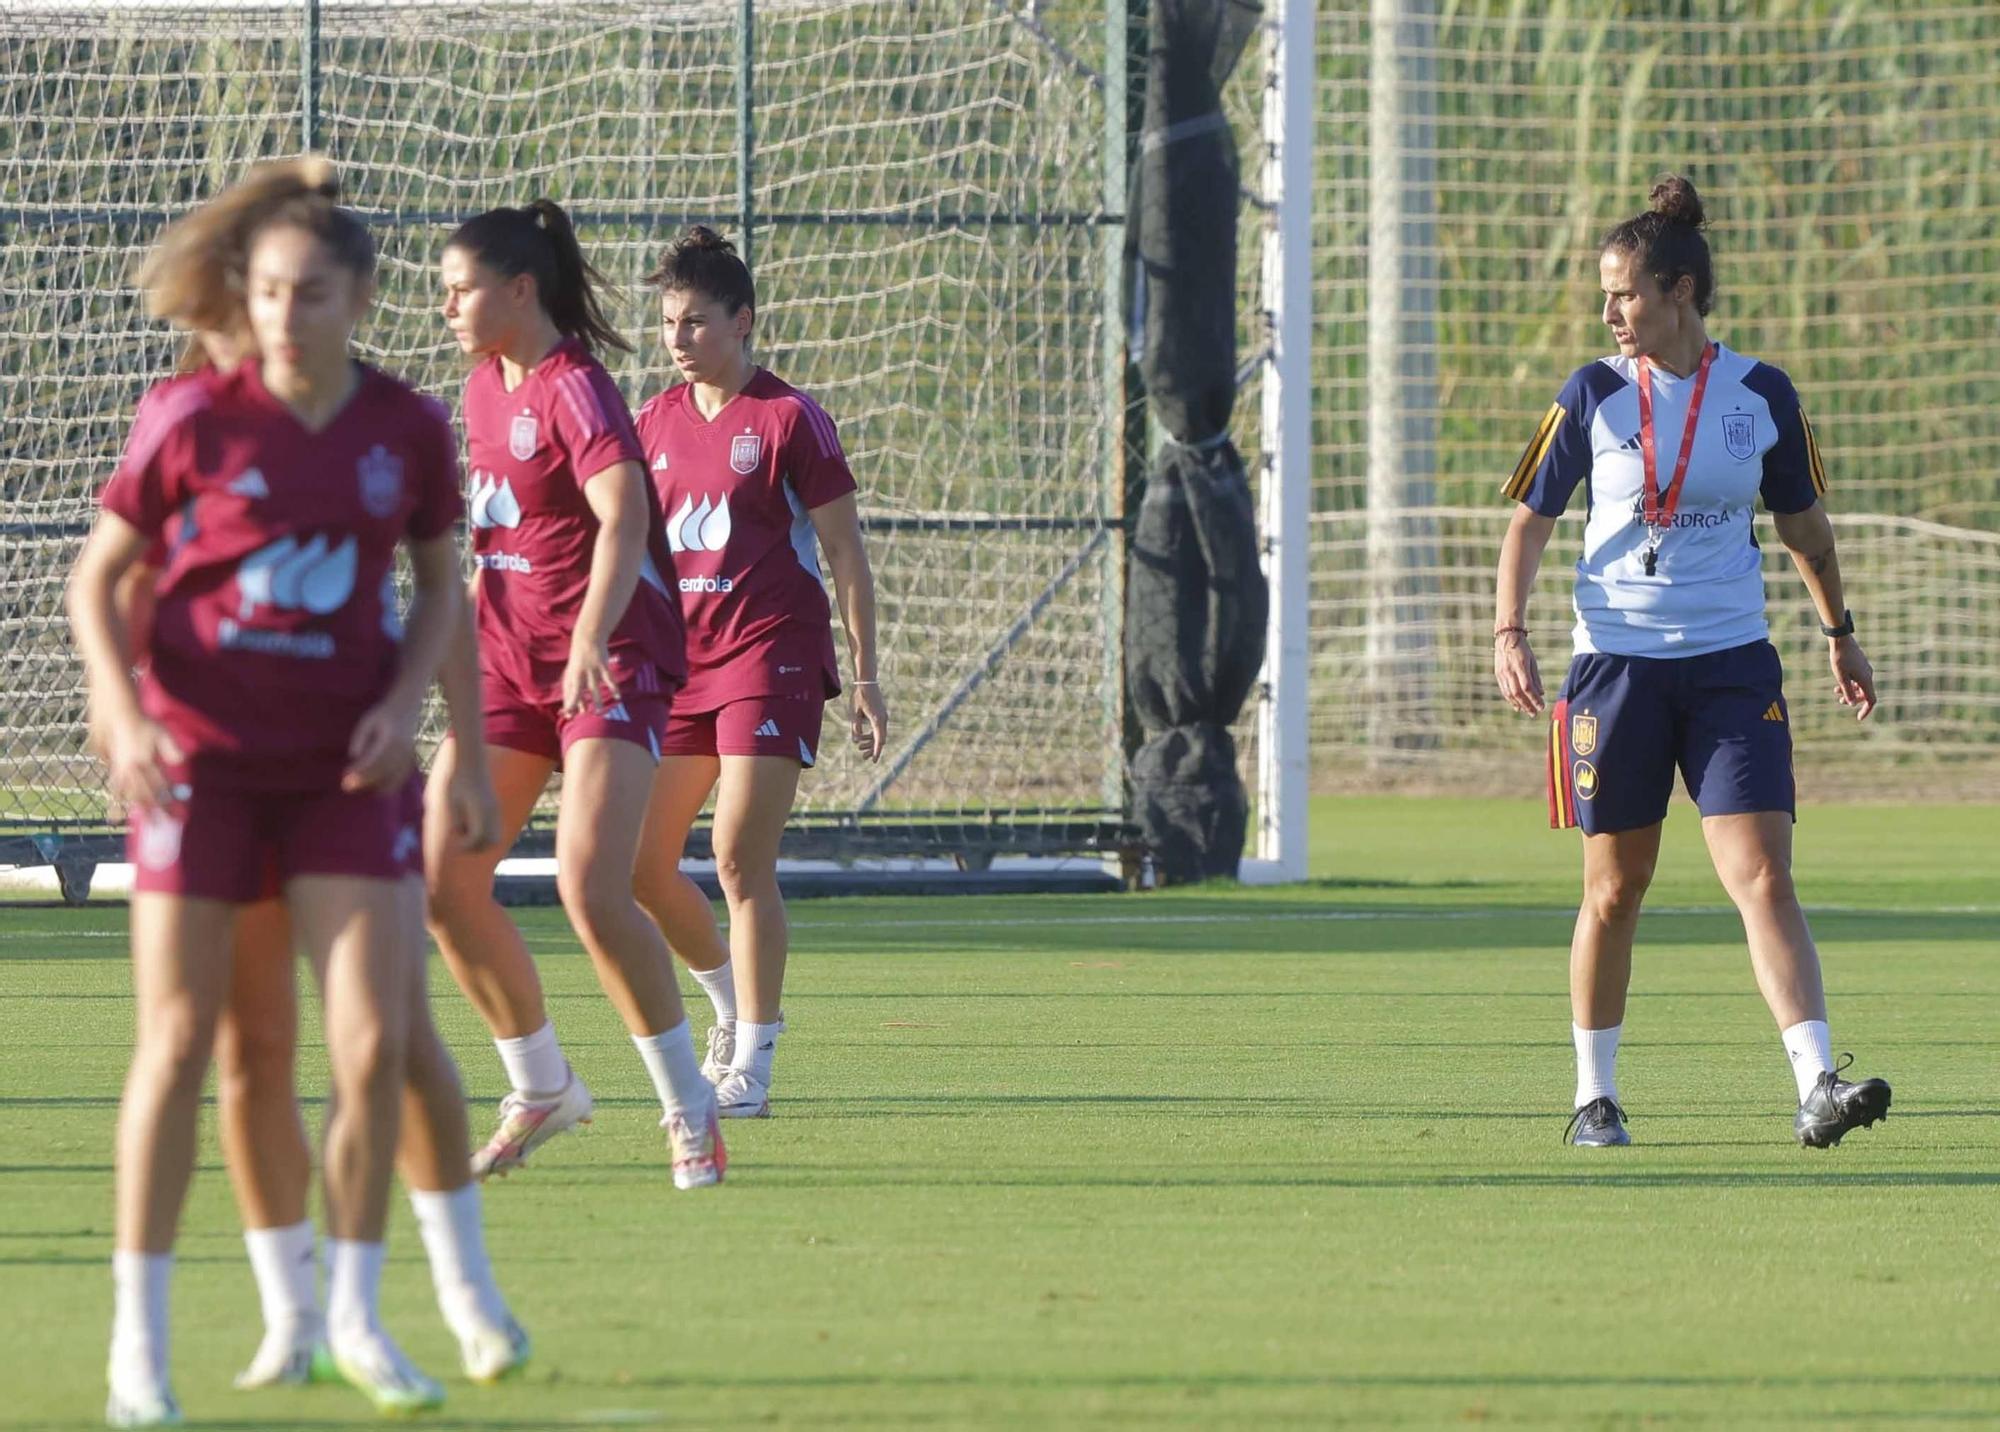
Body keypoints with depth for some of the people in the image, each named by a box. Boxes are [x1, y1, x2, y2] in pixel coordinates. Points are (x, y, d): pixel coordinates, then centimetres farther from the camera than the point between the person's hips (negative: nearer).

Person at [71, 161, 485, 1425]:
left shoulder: (409, 432, -1)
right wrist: (125, 719, -14)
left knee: (377, 1045, -5)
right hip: (201, 753, -2)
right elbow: (95, 579, -1)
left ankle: (358, 1317, 13)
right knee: (179, 1044, -3)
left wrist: (406, 703, -3)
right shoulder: (194, 421, -8)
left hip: (345, 762, 2)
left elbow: (442, 582, 14)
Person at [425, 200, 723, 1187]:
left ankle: (689, 1110, -7)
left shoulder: (574, 391, -15)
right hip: (511, 659, 8)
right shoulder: (485, 389, 10)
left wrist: (591, 640, -45)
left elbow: (623, 521, -31)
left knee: (590, 890, -21)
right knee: (442, 883, 1)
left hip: (611, 661, -8)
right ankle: (542, 1091, 17)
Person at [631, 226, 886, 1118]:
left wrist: (865, 677, -7)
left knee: (741, 861, -12)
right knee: (640, 863, 5)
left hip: (770, 659, -6)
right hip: (679, 665, 6)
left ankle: (751, 1067, -7)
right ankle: (735, 1003, 28)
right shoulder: (656, 424, 10)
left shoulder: (788, 419, -6)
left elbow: (845, 553, -4)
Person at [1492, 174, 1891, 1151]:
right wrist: (1509, 632, -9)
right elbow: (1530, 518, 4)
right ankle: (1594, 1095, 21)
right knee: (1614, 889, 7)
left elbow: (1801, 520, 16)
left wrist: (1839, 634, 23)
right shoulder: (1594, 394, -1)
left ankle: (1817, 1089, -20)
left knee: (1763, 876, -11)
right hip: (1616, 660, 0)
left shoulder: (1761, 394, 2)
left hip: (1732, 665, 0)